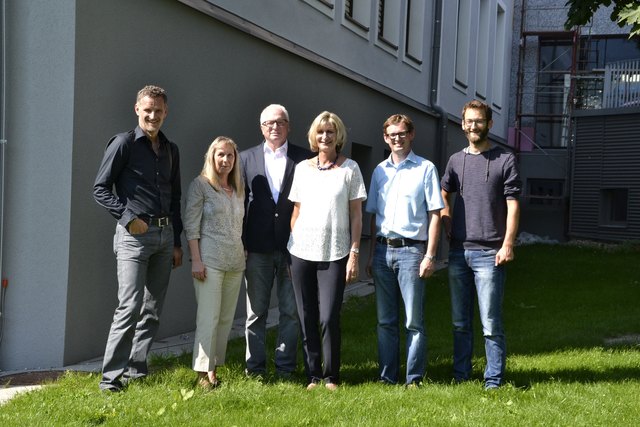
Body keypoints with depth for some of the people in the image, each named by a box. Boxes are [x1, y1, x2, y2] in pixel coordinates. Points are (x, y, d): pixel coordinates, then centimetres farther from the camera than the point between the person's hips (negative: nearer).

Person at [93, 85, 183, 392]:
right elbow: (100, 189, -5)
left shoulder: (171, 150, 16)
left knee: (152, 309, 9)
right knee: (130, 306, -14)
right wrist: (128, 218, -15)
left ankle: (137, 371, 19)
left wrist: (177, 242, 16)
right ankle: (111, 376, -7)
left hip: (165, 235, 6)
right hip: (135, 234, -6)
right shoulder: (124, 143, -2)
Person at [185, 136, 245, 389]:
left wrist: (244, 254, 12)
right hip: (210, 260, -6)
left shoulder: (239, 189, 14)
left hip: (236, 261, 6)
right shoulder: (200, 185, -3)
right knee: (209, 317, -7)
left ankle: (215, 367, 15)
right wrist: (196, 260, -13)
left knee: (226, 318, 7)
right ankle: (204, 372, 0)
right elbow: (191, 225, -7)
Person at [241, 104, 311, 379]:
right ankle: (255, 367, 17)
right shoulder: (247, 158, 7)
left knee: (291, 311, 5)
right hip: (258, 248, 1)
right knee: (256, 312, 7)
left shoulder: (304, 158, 2)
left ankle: (285, 367, 15)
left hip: (293, 246, -1)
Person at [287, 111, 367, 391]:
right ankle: (313, 375, 16)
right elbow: (296, 211, 14)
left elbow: (356, 215, 1)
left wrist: (354, 254, -5)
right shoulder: (302, 168, 10)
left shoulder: (349, 168, 2)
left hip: (334, 254, -3)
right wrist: (290, 246, 8)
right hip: (301, 252, 3)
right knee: (307, 318, 5)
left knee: (329, 318, -8)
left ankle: (331, 376, 8)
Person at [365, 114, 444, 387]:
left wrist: (430, 256, -9)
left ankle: (414, 379, 6)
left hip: (411, 251, -4)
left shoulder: (425, 169, 0)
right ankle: (387, 377, 17)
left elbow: (435, 214, -3)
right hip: (383, 249, 4)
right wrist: (372, 254, 10)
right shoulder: (380, 171, 13)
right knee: (385, 320, 9)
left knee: (414, 321, -2)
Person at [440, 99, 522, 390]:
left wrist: (508, 244, -13)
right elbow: (444, 197, 24)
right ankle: (460, 376, 20)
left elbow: (513, 205, -4)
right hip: (458, 251, 5)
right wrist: (449, 231, 10)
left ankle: (494, 381, 5)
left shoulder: (505, 160, 1)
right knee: (460, 321, 11)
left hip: (488, 253, -4)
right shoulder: (456, 161, 14)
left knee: (491, 322, -3)